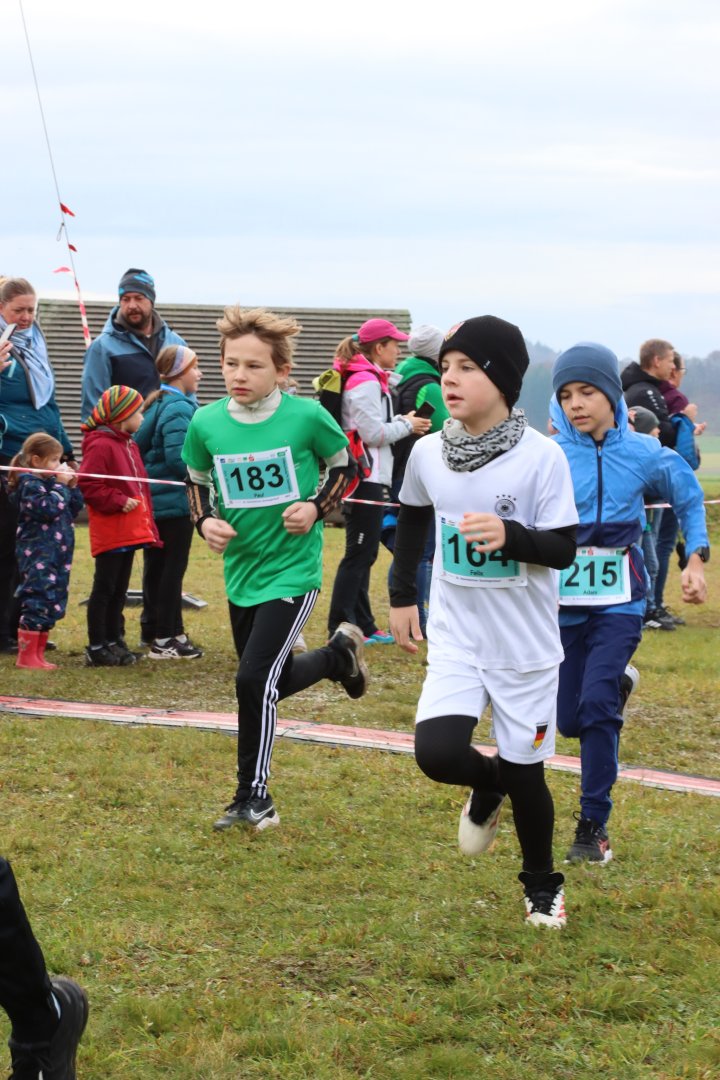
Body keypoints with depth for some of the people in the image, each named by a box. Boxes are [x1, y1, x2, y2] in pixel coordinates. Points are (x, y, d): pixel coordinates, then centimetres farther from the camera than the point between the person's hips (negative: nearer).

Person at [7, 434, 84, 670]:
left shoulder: (51, 481, 18)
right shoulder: (29, 484, -10)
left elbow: (73, 510, 18)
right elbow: (48, 508, -23)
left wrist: (72, 487, 5)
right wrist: (61, 486, -15)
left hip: (56, 555, 10)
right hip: (38, 555, -10)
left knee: (52, 605, 11)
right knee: (38, 600, -10)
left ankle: (38, 654, 17)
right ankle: (26, 656, -6)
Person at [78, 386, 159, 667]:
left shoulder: (128, 445, 15)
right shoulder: (100, 445, -14)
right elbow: (89, 485, -20)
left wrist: (147, 523, 16)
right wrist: (119, 501, -21)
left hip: (130, 532, 9)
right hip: (109, 532, -9)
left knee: (119, 589, 14)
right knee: (104, 588, -3)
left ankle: (114, 641, 22)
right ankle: (96, 647, 2)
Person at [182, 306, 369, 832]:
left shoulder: (307, 417, -15)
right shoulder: (206, 423, -7)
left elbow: (345, 464, 3)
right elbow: (197, 482, 11)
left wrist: (317, 508, -12)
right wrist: (205, 521, -7)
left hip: (292, 569, -5)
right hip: (240, 569, 5)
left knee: (254, 680, -14)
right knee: (272, 681, 17)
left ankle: (254, 798, 3)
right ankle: (339, 654, 48)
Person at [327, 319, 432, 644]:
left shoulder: (368, 379, 16)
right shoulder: (366, 382, -16)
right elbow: (373, 433, -19)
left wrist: (402, 420, 7)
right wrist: (407, 426, -7)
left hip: (368, 477, 10)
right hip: (365, 479, -10)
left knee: (365, 553, 13)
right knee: (358, 554, -7)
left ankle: (363, 624, 18)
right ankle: (340, 628, -4)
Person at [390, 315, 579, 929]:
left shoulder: (541, 456, -15)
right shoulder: (428, 453, -3)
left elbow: (565, 549, -14)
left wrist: (510, 535, -32)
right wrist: (402, 595, 18)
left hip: (527, 645, -2)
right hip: (457, 638, 3)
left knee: (525, 773, 6)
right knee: (437, 752, -18)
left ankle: (543, 885, 32)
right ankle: (488, 785, 19)